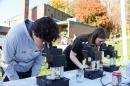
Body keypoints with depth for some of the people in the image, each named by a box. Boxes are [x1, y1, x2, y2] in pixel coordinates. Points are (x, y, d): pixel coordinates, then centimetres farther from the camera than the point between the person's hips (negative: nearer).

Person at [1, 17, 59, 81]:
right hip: (11, 71, -3)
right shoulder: (15, 35, -32)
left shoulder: (44, 37, -22)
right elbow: (8, 62, -21)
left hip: (29, 71, 3)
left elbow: (39, 60, -8)